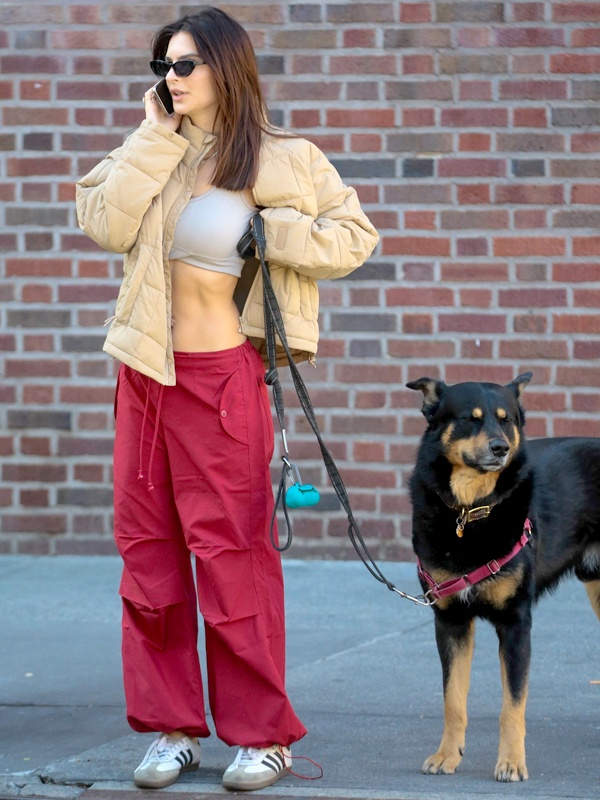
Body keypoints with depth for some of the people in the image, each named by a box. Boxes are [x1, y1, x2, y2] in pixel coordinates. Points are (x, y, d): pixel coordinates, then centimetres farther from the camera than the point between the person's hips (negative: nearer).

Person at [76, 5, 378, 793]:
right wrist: (155, 140, -6)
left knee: (232, 552, -4)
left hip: (222, 371, -5)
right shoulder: (155, 154, 10)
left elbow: (356, 235, -1)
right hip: (145, 368, 5)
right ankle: (171, 727, 14)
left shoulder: (278, 160, -3)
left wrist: (271, 232, -14)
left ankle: (262, 733, 5)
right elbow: (104, 224, -5)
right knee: (147, 546, 6)